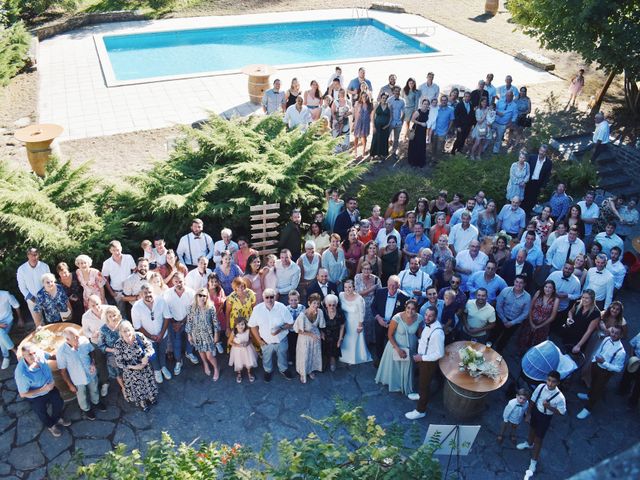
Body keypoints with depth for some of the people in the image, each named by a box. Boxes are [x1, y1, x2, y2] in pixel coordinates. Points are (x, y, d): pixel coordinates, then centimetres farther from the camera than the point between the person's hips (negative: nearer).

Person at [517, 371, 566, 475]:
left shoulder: (560, 397, -32)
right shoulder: (541, 387, -23)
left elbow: (561, 412, -17)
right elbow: (533, 400, -8)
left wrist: (549, 407, -32)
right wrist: (528, 414, -1)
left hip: (545, 418, -4)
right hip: (535, 411, 4)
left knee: (538, 439, 13)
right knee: (532, 428, 32)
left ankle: (534, 461, 37)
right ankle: (529, 443, 65)